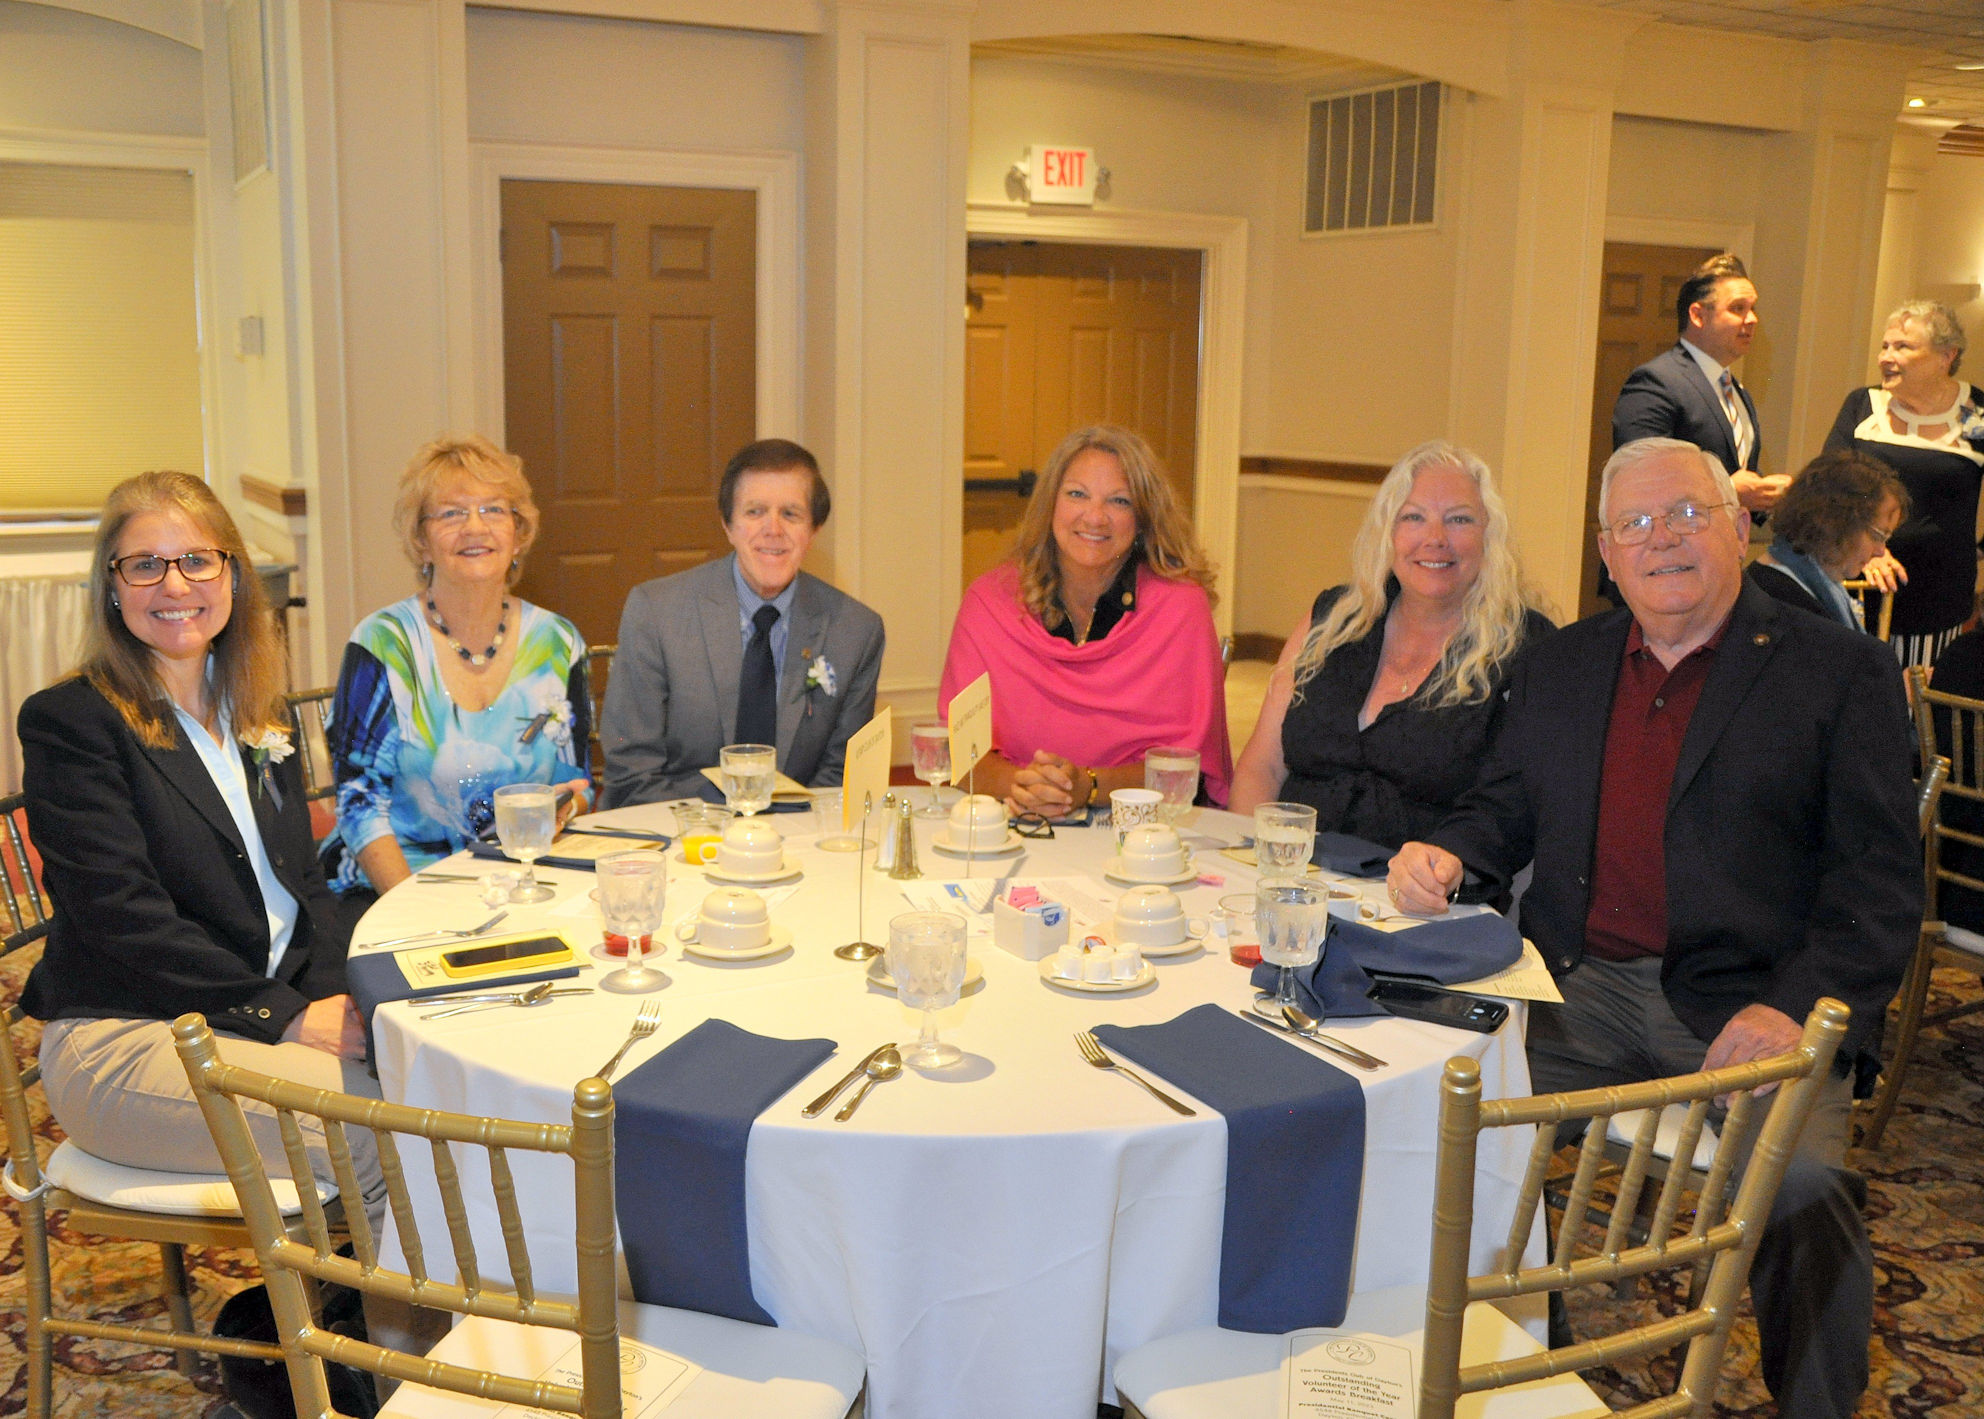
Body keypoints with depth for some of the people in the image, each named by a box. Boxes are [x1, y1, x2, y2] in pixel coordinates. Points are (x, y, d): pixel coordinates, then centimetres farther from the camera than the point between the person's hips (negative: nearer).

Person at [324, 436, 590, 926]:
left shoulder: (557, 643, 8)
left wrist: (559, 809, -11)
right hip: (392, 885, -3)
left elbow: (577, 783, 13)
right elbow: (360, 798, -6)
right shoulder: (383, 645, -2)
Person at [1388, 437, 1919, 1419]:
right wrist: (1444, 854, -3)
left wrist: (1798, 1007, -17)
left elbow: (1879, 874, -2)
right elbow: (1507, 809, 21)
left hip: (1750, 1004, -3)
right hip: (1585, 995, 3)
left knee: (1805, 1188, -29)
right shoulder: (1558, 667, 17)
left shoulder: (1841, 671, 4)